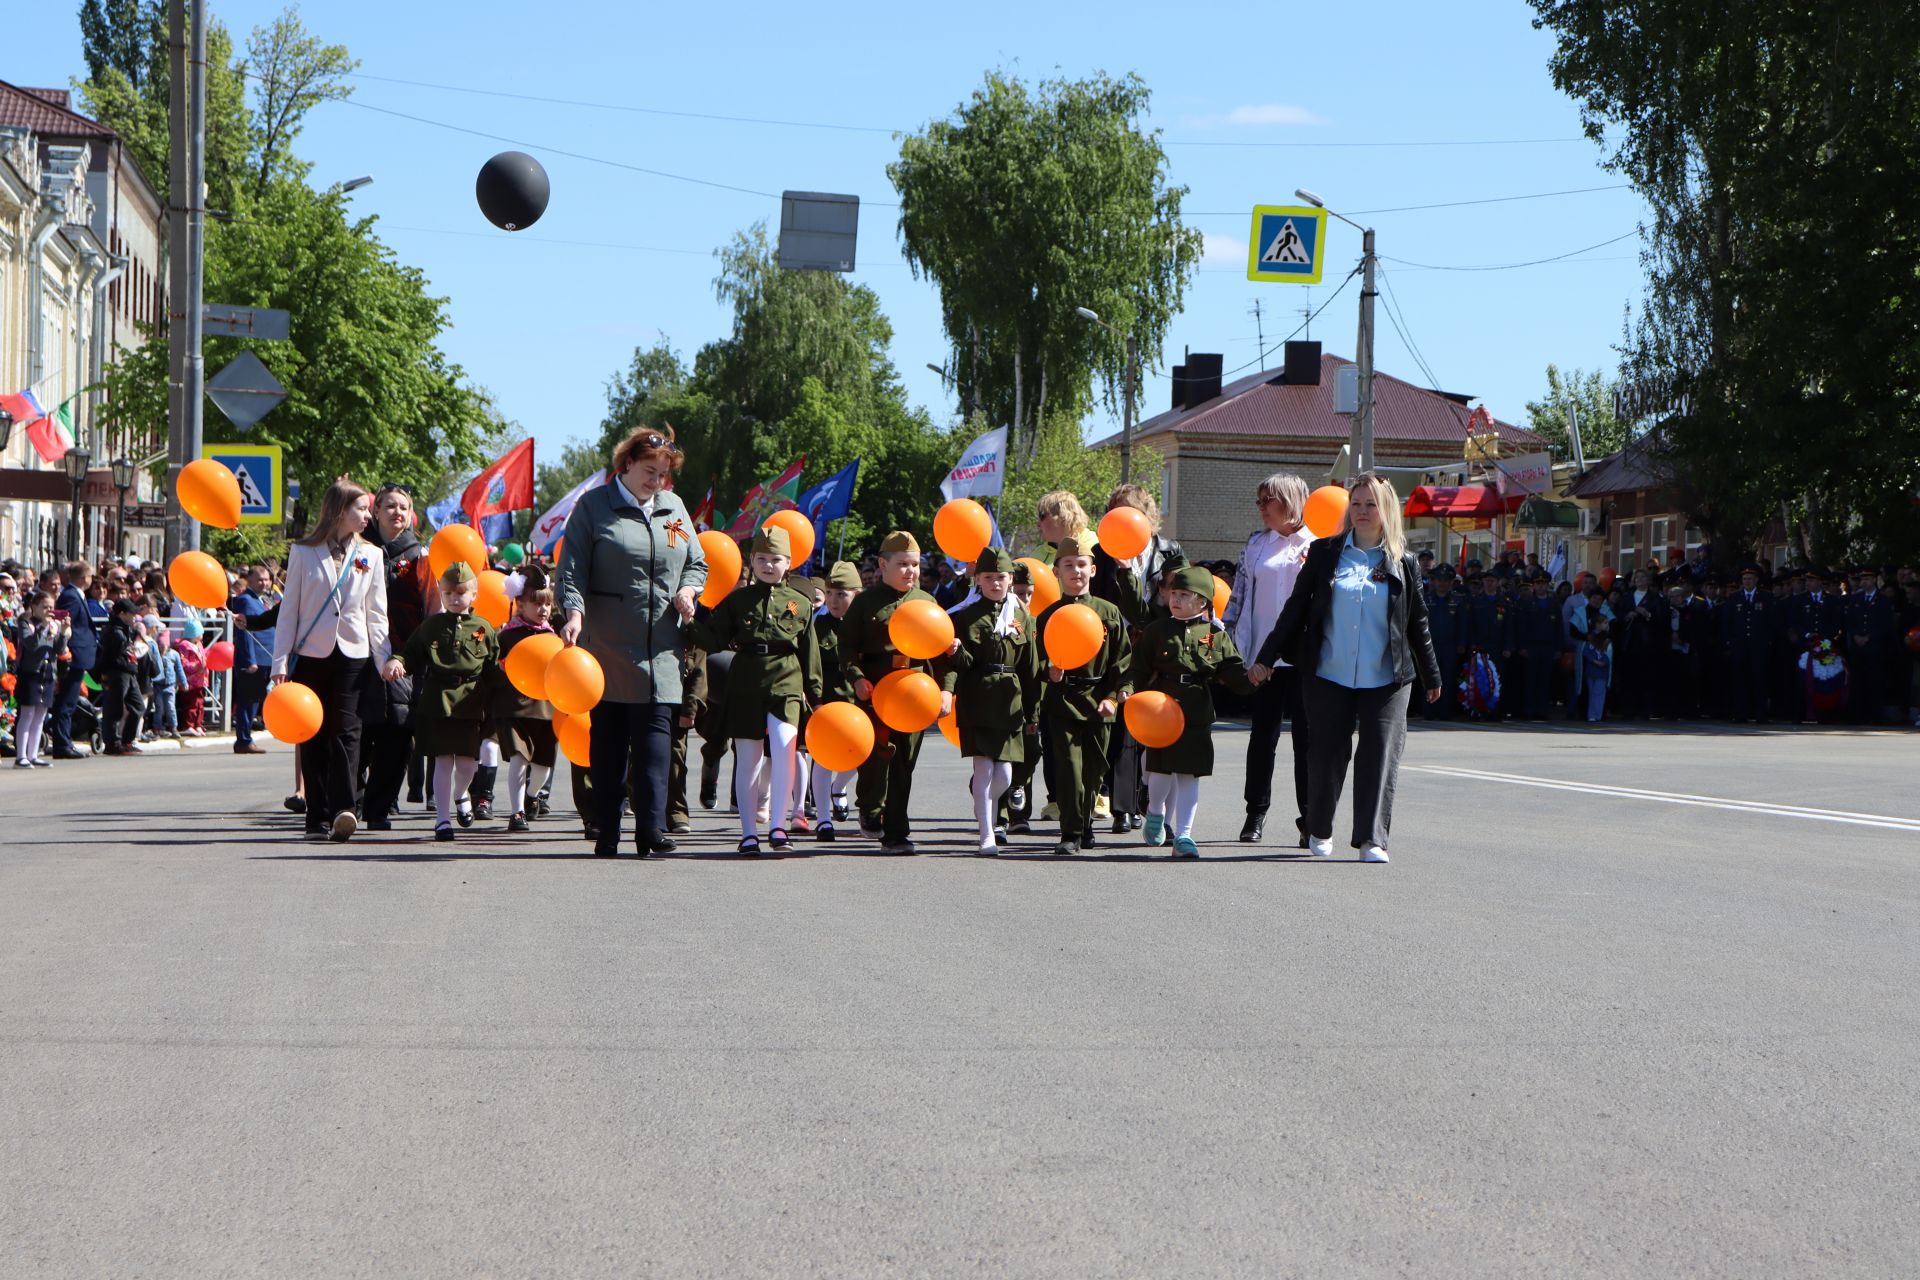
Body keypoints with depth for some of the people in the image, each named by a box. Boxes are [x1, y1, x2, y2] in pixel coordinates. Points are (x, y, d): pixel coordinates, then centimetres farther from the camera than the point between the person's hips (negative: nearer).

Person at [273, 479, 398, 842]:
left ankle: (344, 808, -21)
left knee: (345, 731, -11)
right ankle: (318, 818, 4)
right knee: (314, 737, 1)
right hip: (311, 654, 0)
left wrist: (386, 657, -3)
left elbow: (376, 613, 11)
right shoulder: (303, 552, 5)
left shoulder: (371, 555, 10)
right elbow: (289, 609, 5)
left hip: (354, 654, 0)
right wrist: (281, 661, -3)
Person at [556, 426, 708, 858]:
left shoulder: (674, 507, 15)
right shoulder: (593, 506, 2)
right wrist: (574, 614, -19)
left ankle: (651, 826, -10)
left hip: (661, 648, 3)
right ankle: (606, 833, 7)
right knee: (607, 738, 2)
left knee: (655, 732, -6)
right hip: (607, 645, -3)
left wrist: (688, 591, 1)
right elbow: (572, 568, -4)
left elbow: (696, 562, 22)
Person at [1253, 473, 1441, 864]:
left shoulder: (1402, 563, 5)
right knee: (1327, 755, 5)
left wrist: (1431, 677, 16)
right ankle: (1319, 831, 24)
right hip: (1330, 677, 0)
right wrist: (1267, 656, 7)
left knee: (1379, 758, -5)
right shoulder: (1325, 553, 5)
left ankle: (1372, 839, -1)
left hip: (1385, 681, 0)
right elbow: (1296, 608, 8)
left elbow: (1417, 623, 11)